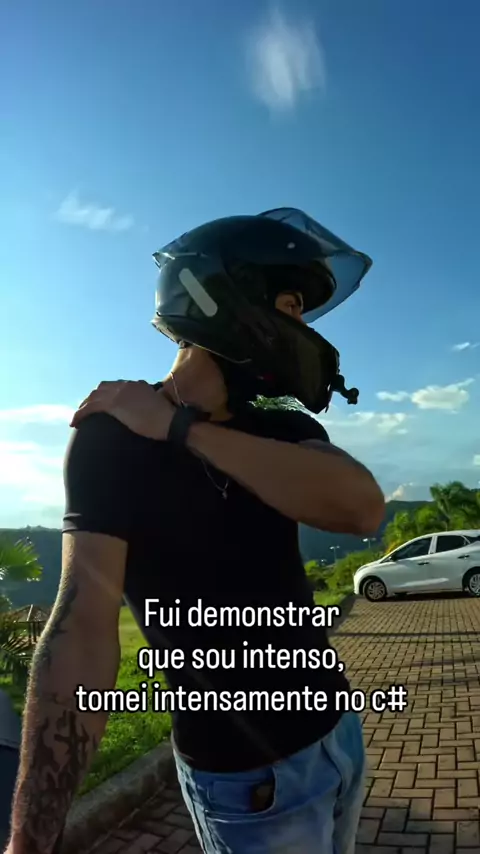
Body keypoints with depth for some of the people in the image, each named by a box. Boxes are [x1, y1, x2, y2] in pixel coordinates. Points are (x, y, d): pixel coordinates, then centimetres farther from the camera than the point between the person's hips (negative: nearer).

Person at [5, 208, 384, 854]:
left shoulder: (286, 427, -1)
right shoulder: (115, 435, -16)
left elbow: (362, 508, -21)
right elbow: (84, 625, -23)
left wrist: (179, 429, -24)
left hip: (337, 728, 6)